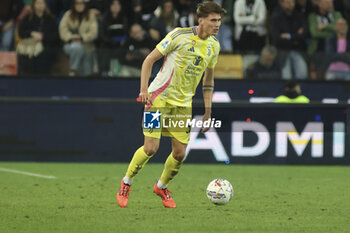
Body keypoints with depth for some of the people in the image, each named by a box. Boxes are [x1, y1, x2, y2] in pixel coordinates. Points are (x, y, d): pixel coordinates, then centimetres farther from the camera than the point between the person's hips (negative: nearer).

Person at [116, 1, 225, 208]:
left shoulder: (214, 46, 6)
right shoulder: (180, 35, -12)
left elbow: (208, 79, 18)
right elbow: (149, 60, -8)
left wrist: (208, 112, 13)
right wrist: (144, 90, -17)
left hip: (183, 104, 5)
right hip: (159, 97, -5)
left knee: (180, 154, -1)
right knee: (151, 148, -13)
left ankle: (162, 187, 26)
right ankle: (126, 184, 11)